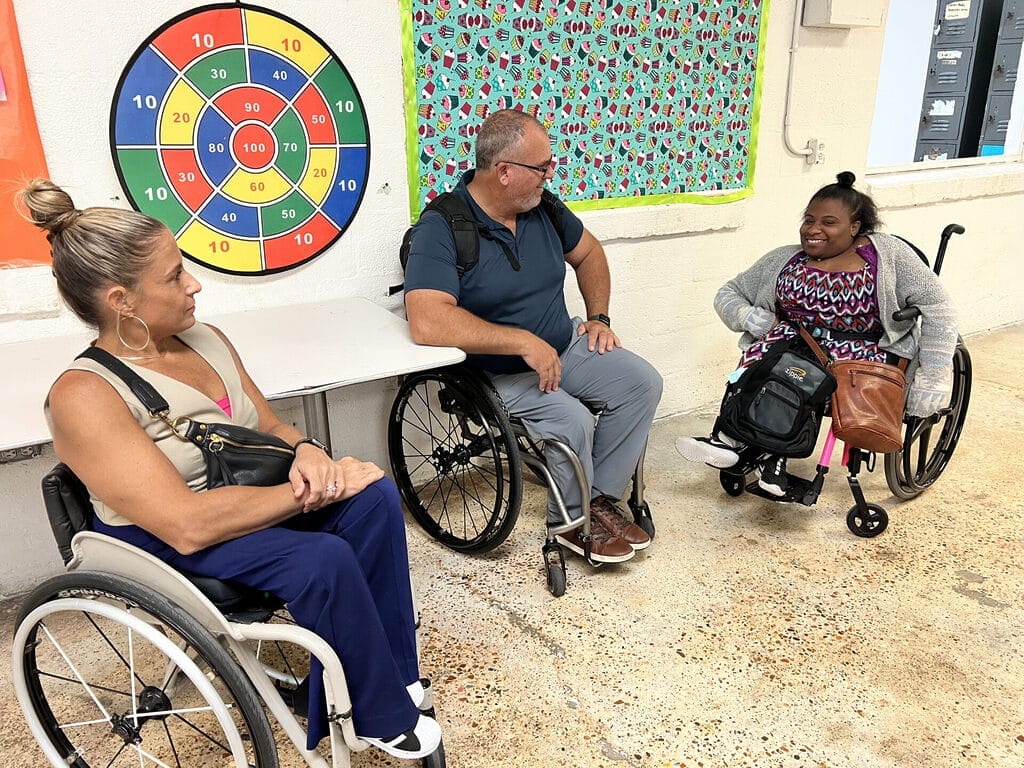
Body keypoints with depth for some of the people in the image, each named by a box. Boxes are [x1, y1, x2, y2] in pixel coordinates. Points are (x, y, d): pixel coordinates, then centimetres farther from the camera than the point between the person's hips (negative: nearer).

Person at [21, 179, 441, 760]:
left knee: (375, 496, -16)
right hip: (166, 549, -7)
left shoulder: (206, 340, 1)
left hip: (244, 501, 7)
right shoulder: (85, 396, -22)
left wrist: (308, 453, -15)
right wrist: (313, 490, -25)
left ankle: (389, 672, -4)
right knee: (323, 558, -30)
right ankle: (383, 718, -6)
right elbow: (188, 525, -29)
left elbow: (271, 425, 9)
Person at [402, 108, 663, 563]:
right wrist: (524, 342, -32)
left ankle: (602, 499, 3)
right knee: (572, 420, -28)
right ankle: (572, 522, 2)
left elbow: (588, 254, 20)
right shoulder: (441, 229, -21)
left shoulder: (543, 207, 1)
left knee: (642, 381, -10)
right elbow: (427, 322, -36)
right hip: (500, 373, -7)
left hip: (564, 347, 7)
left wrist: (599, 317, 8)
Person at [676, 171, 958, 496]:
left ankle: (735, 439, -28)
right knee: (769, 346, -32)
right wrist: (750, 317, -10)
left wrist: (933, 378, -13)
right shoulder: (784, 259, 10)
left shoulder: (886, 253, 1)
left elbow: (937, 307, -4)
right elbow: (727, 294, 13)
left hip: (862, 352, -3)